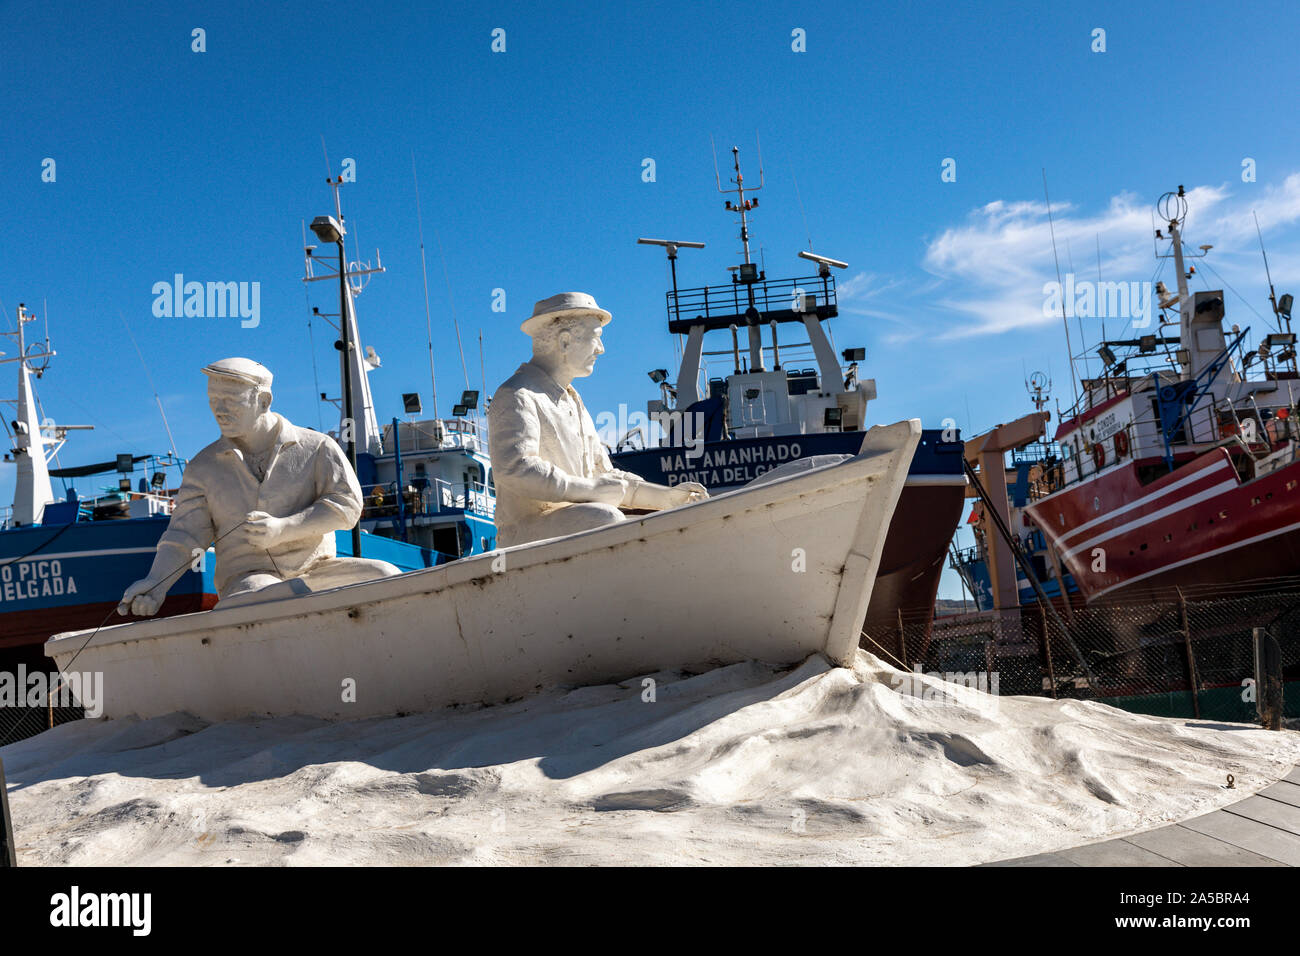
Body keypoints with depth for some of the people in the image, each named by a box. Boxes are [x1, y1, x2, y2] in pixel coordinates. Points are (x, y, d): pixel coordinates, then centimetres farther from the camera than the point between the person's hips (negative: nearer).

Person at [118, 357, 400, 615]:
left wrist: (281, 528, -18)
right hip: (248, 580, -1)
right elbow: (184, 535, 6)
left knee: (384, 576, -27)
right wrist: (155, 584, -13)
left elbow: (347, 504, -5)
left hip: (315, 569, 1)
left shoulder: (316, 447, 5)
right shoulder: (204, 467, 10)